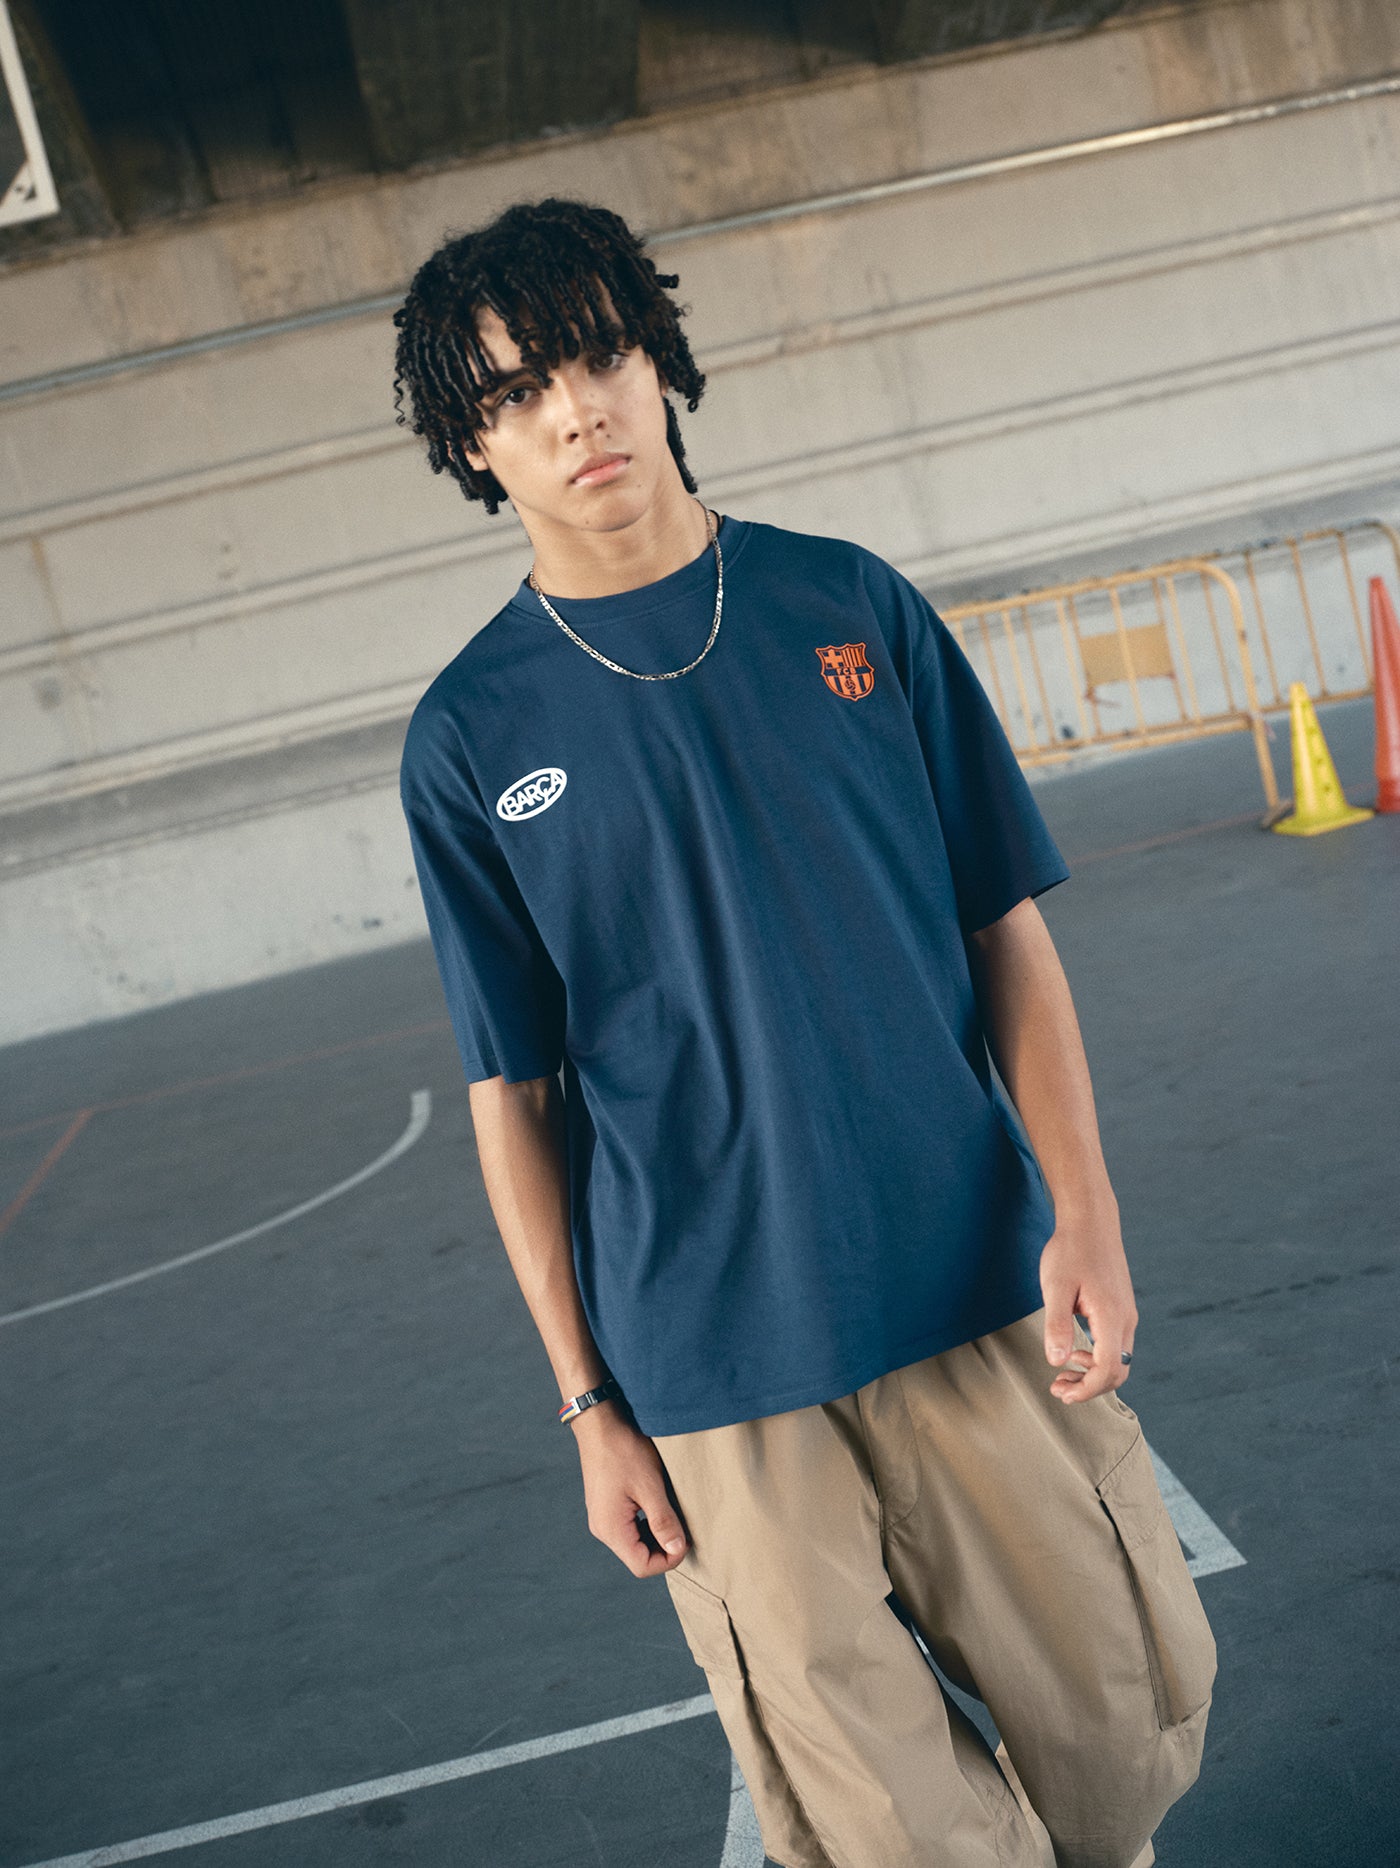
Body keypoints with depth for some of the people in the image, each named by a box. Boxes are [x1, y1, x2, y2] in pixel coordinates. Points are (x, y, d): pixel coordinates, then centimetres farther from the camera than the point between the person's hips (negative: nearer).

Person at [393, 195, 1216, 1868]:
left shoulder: (853, 605, 2)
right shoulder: (469, 737, -2)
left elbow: (1009, 928, 4)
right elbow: (513, 1095, 1)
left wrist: (1080, 1212, -6)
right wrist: (588, 1404, 0)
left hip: (984, 1294, 2)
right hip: (715, 1367, -1)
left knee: (1134, 1729, 13)